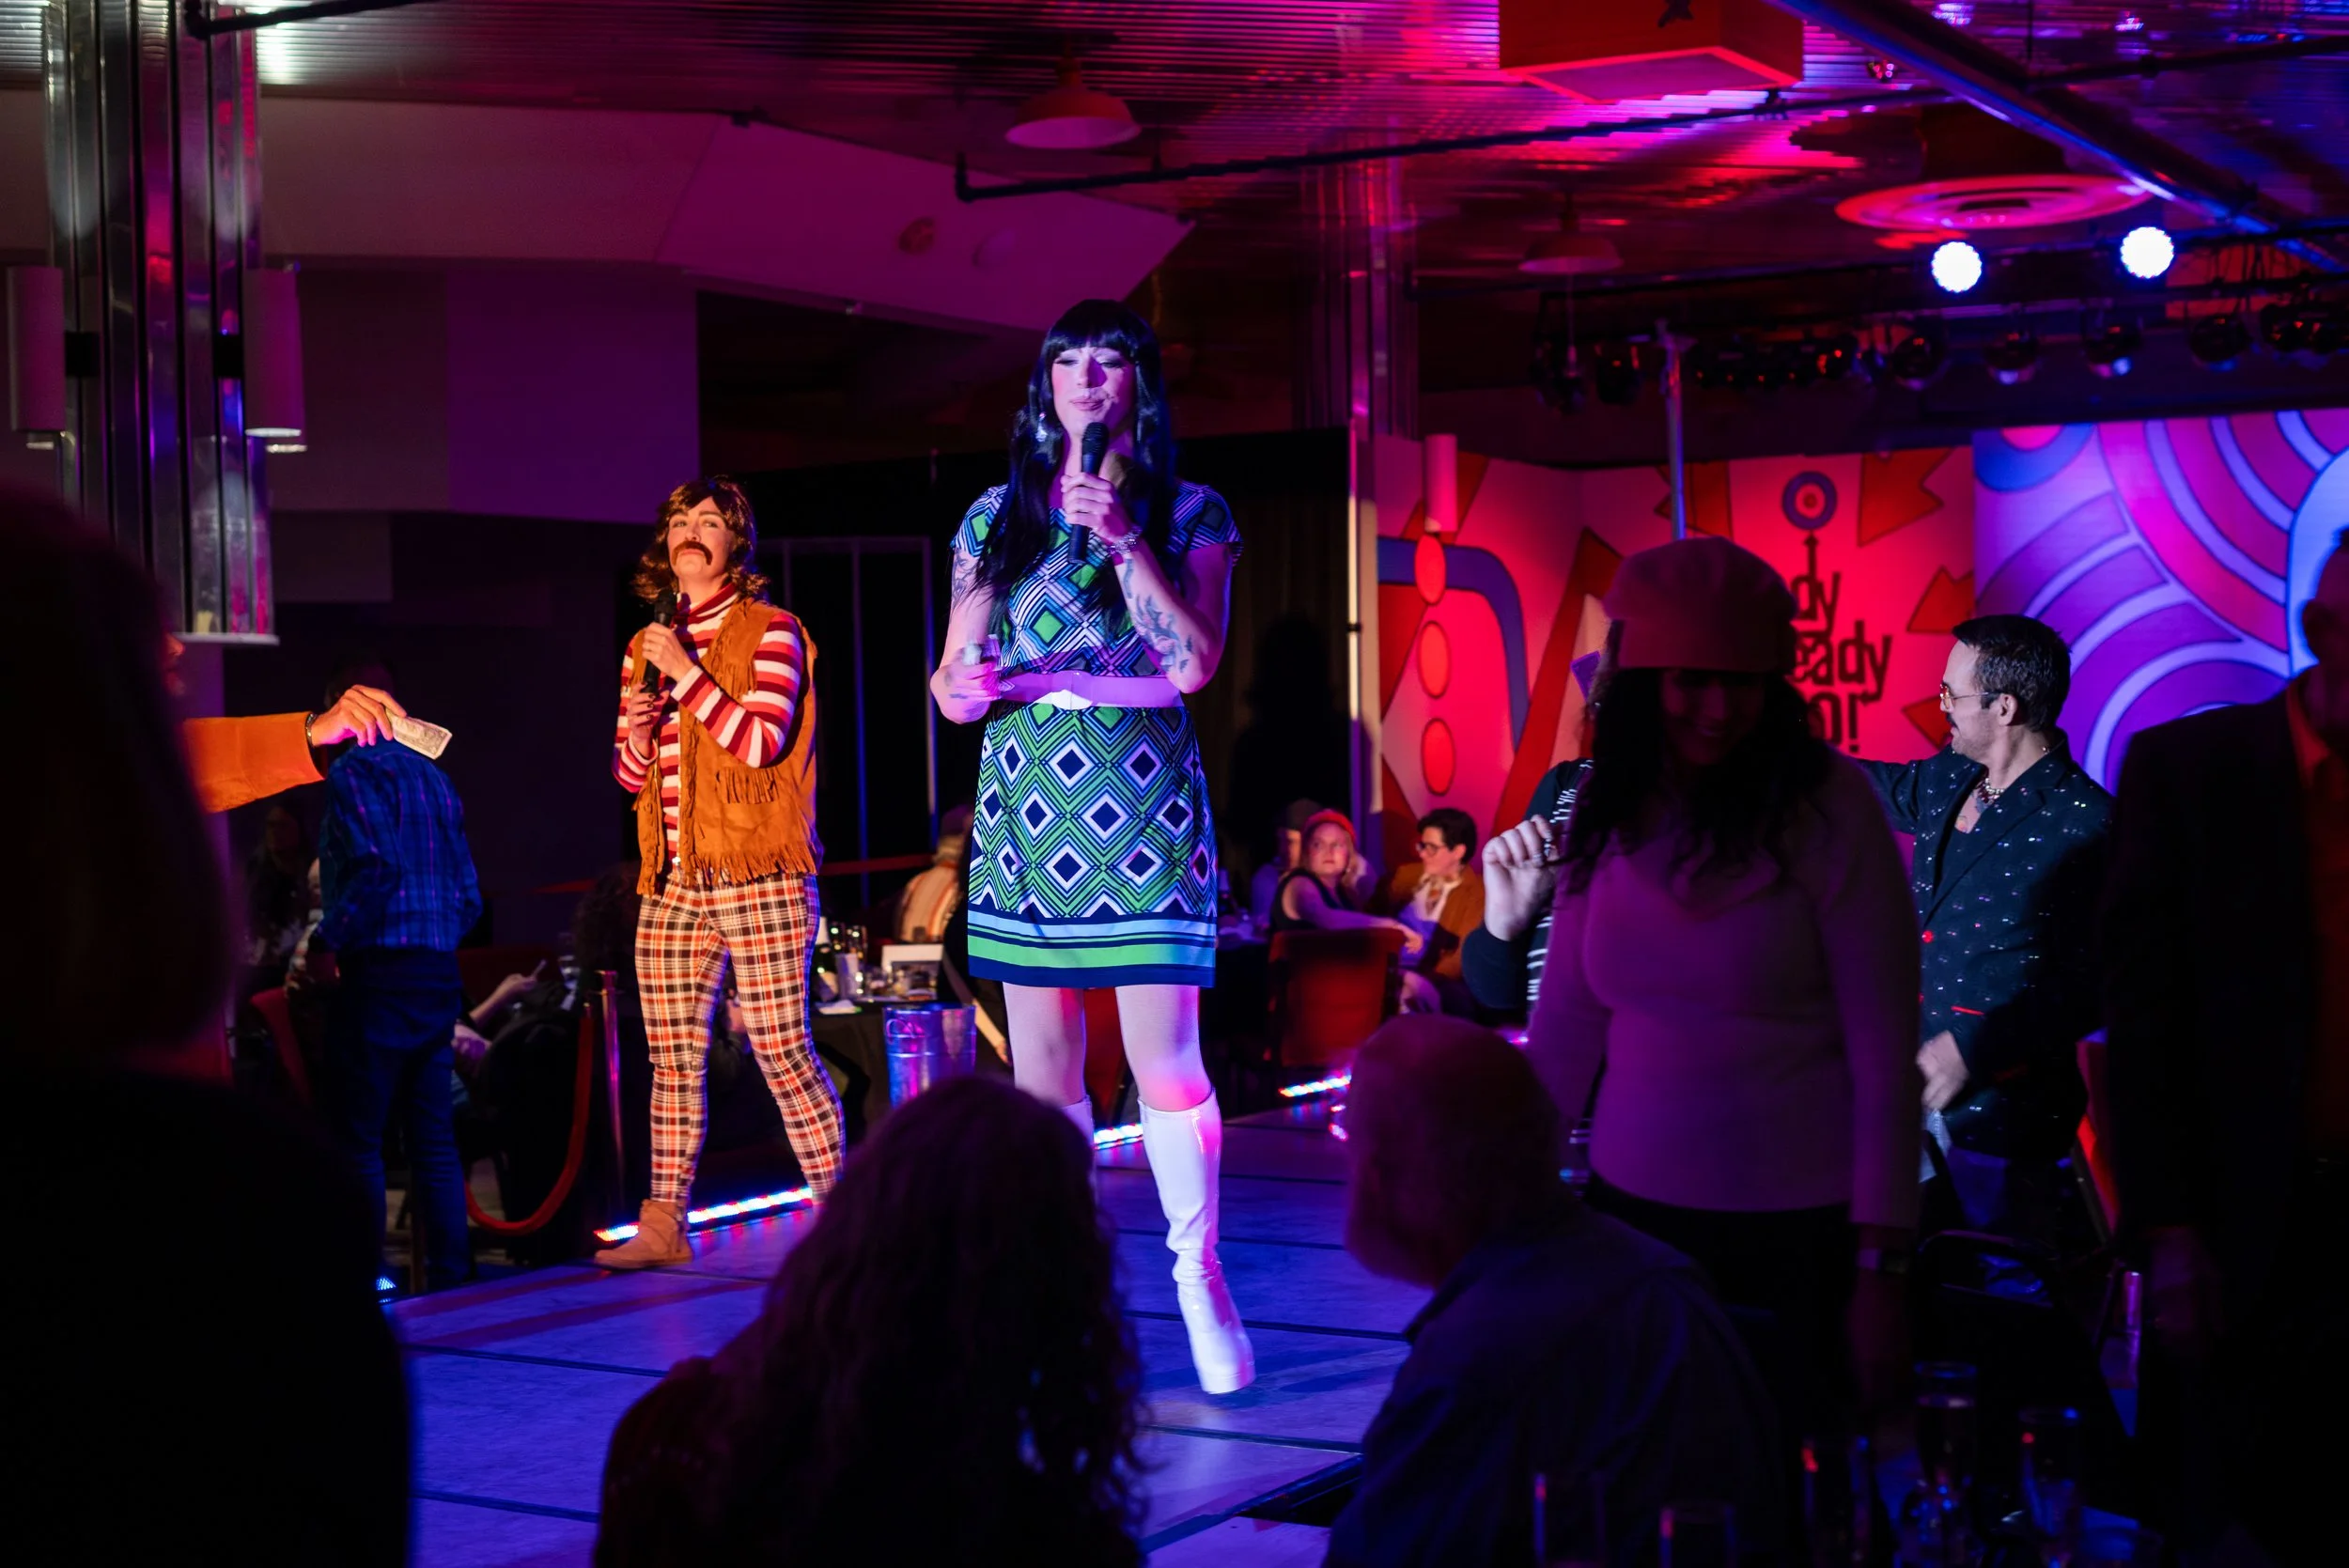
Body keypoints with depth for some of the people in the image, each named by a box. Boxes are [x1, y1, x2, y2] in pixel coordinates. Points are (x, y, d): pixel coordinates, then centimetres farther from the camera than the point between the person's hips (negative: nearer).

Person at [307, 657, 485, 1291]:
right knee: (433, 1136, 9)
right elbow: (469, 893, 17)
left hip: (378, 973, -8)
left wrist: (326, 943, -13)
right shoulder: (433, 775, 18)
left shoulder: (354, 770, -5)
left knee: (358, 1138, -4)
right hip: (439, 973, 8)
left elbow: (376, 865, -20)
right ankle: (451, 1275, 8)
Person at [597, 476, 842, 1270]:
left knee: (783, 1052, -7)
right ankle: (663, 1225, 12)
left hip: (758, 877, -6)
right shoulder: (645, 648, 16)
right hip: (673, 882, 6)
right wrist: (635, 742, -1)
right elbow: (629, 775, 21)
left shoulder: (771, 632, -1)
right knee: (672, 1058, 6)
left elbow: (764, 742, -13)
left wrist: (689, 675, -14)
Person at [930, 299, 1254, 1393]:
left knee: (1164, 1060, -7)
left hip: (1142, 801, -3)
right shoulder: (997, 516, 12)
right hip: (1026, 801, 3)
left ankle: (1198, 1271, 8)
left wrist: (1125, 538, -13)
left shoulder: (1190, 513, 5)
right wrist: (970, 686, -9)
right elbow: (951, 681, 14)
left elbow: (1195, 661, -8)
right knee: (1040, 1073, 5)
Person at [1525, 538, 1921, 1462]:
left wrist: (1879, 1267, -11)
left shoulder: (1824, 807, -11)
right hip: (1633, 1212, 4)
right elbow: (1565, 1022, 8)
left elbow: (1883, 1054, -10)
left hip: (1796, 1236, -3)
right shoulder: (1610, 810, 1)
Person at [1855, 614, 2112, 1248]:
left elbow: (2094, 982, -19)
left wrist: (1973, 1047, -22)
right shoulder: (1947, 781, 5)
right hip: (1915, 1085, 7)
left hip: (2001, 1110, -7)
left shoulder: (2084, 826, -17)